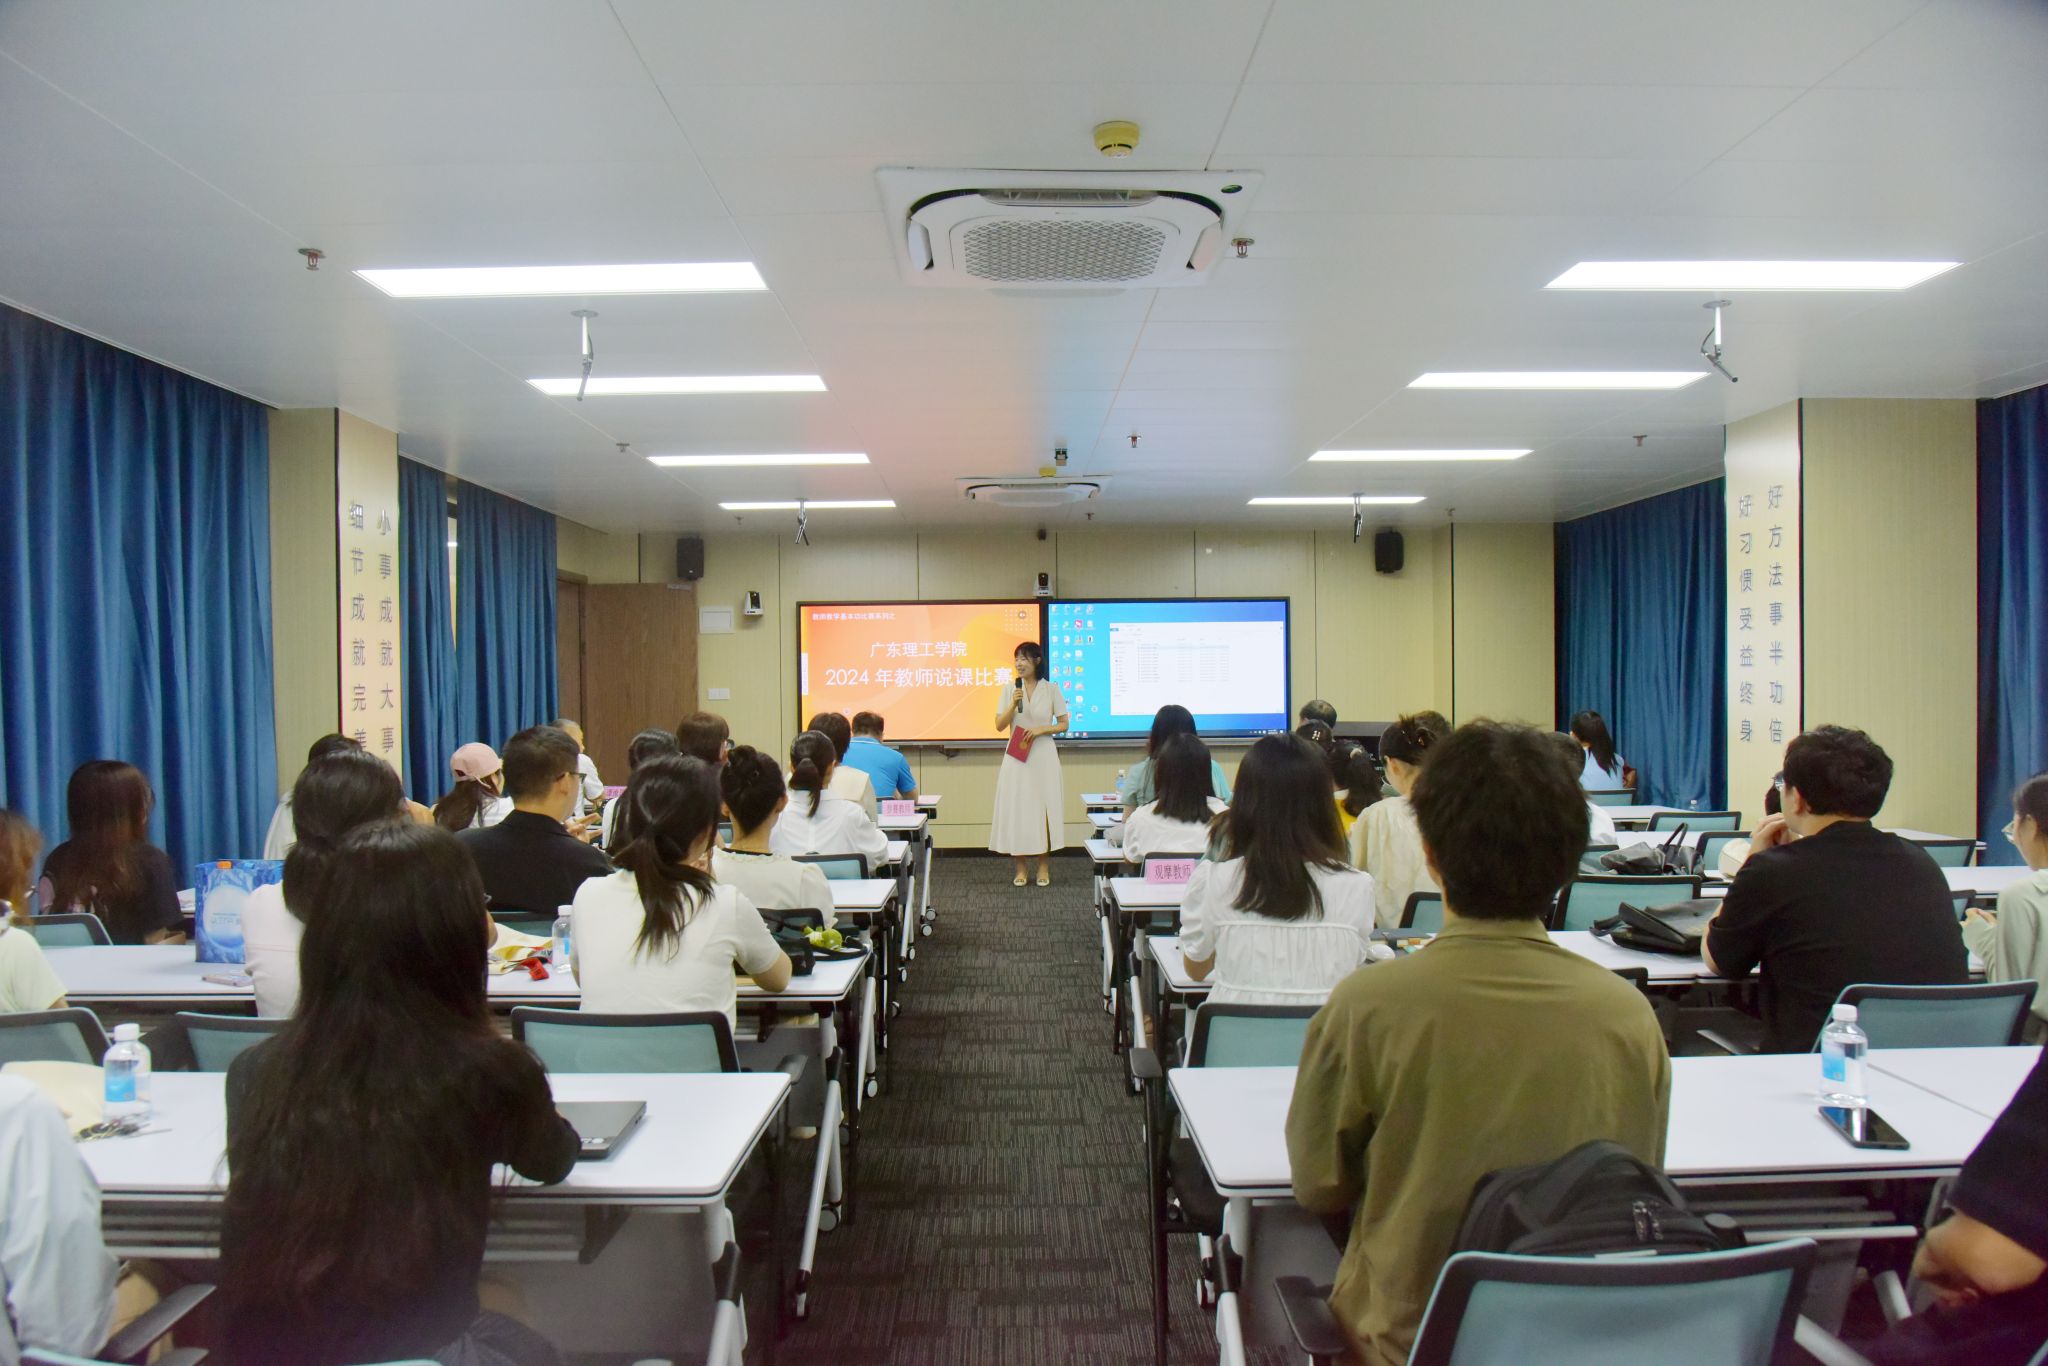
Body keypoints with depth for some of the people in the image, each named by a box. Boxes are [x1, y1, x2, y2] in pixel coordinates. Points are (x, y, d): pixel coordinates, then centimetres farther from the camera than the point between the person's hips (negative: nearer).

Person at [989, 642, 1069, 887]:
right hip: (1016, 757, 1)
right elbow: (999, 726, 1)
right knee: (1016, 809, 0)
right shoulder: (1009, 689, 5)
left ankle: (1044, 867, 10)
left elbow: (1064, 725, 3)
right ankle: (1020, 869, 8)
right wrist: (1013, 705, -13)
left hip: (1043, 757, -1)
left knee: (1043, 808, 1)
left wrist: (1042, 729, -13)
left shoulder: (1051, 689, 1)